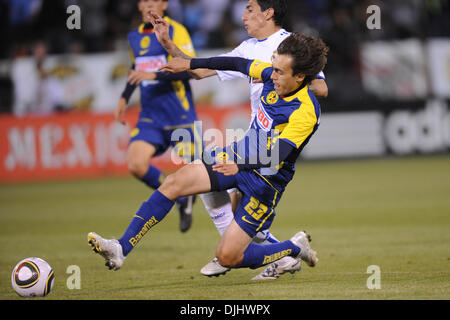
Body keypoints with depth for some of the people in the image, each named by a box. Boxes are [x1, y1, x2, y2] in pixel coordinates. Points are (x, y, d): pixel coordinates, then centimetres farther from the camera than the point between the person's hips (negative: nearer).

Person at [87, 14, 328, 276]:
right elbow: (236, 63, 6)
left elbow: (277, 156, -38)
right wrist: (188, 63, 6)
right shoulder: (275, 75, -9)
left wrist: (240, 165, -54)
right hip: (239, 155, 7)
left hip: (265, 182, -7)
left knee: (228, 257, -7)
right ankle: (121, 249, -7)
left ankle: (295, 248, 16)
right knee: (173, 184, -8)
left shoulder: (306, 113, -29)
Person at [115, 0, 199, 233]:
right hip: (149, 116, 5)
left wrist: (155, 75, -26)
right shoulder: (135, 37, 13)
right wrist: (124, 98, 21)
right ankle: (179, 199, 7)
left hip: (180, 116, -5)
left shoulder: (175, 31, -8)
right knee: (136, 165, -15)